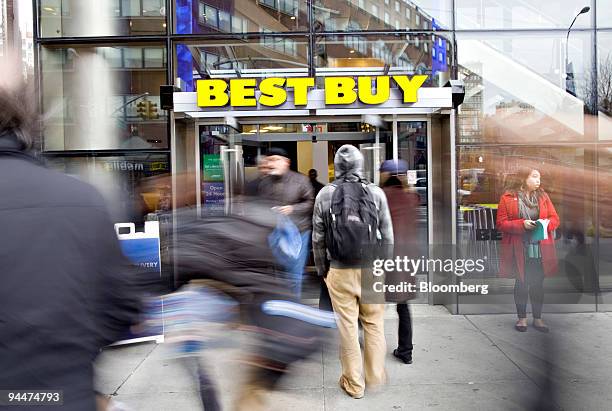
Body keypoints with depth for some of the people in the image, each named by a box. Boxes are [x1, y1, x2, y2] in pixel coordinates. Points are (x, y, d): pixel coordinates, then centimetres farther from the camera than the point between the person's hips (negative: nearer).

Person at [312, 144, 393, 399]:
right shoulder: (376, 193, -4)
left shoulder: (325, 194, -3)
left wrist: (321, 269, 12)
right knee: (374, 324, 16)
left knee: (347, 327, 9)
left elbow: (318, 238, 0)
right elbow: (387, 235, 0)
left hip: (339, 271, 0)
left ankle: (354, 383, 21)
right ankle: (375, 376, 27)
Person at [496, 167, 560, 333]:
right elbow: (501, 223, -6)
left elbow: (555, 219, 9)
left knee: (538, 284, 10)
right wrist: (522, 224, -19)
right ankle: (522, 318, 20)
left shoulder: (543, 196, 8)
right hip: (519, 251, -3)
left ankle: (537, 318, 23)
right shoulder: (507, 198, -3)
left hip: (540, 250, 3)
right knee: (521, 284, 7)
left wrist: (545, 223, -14)